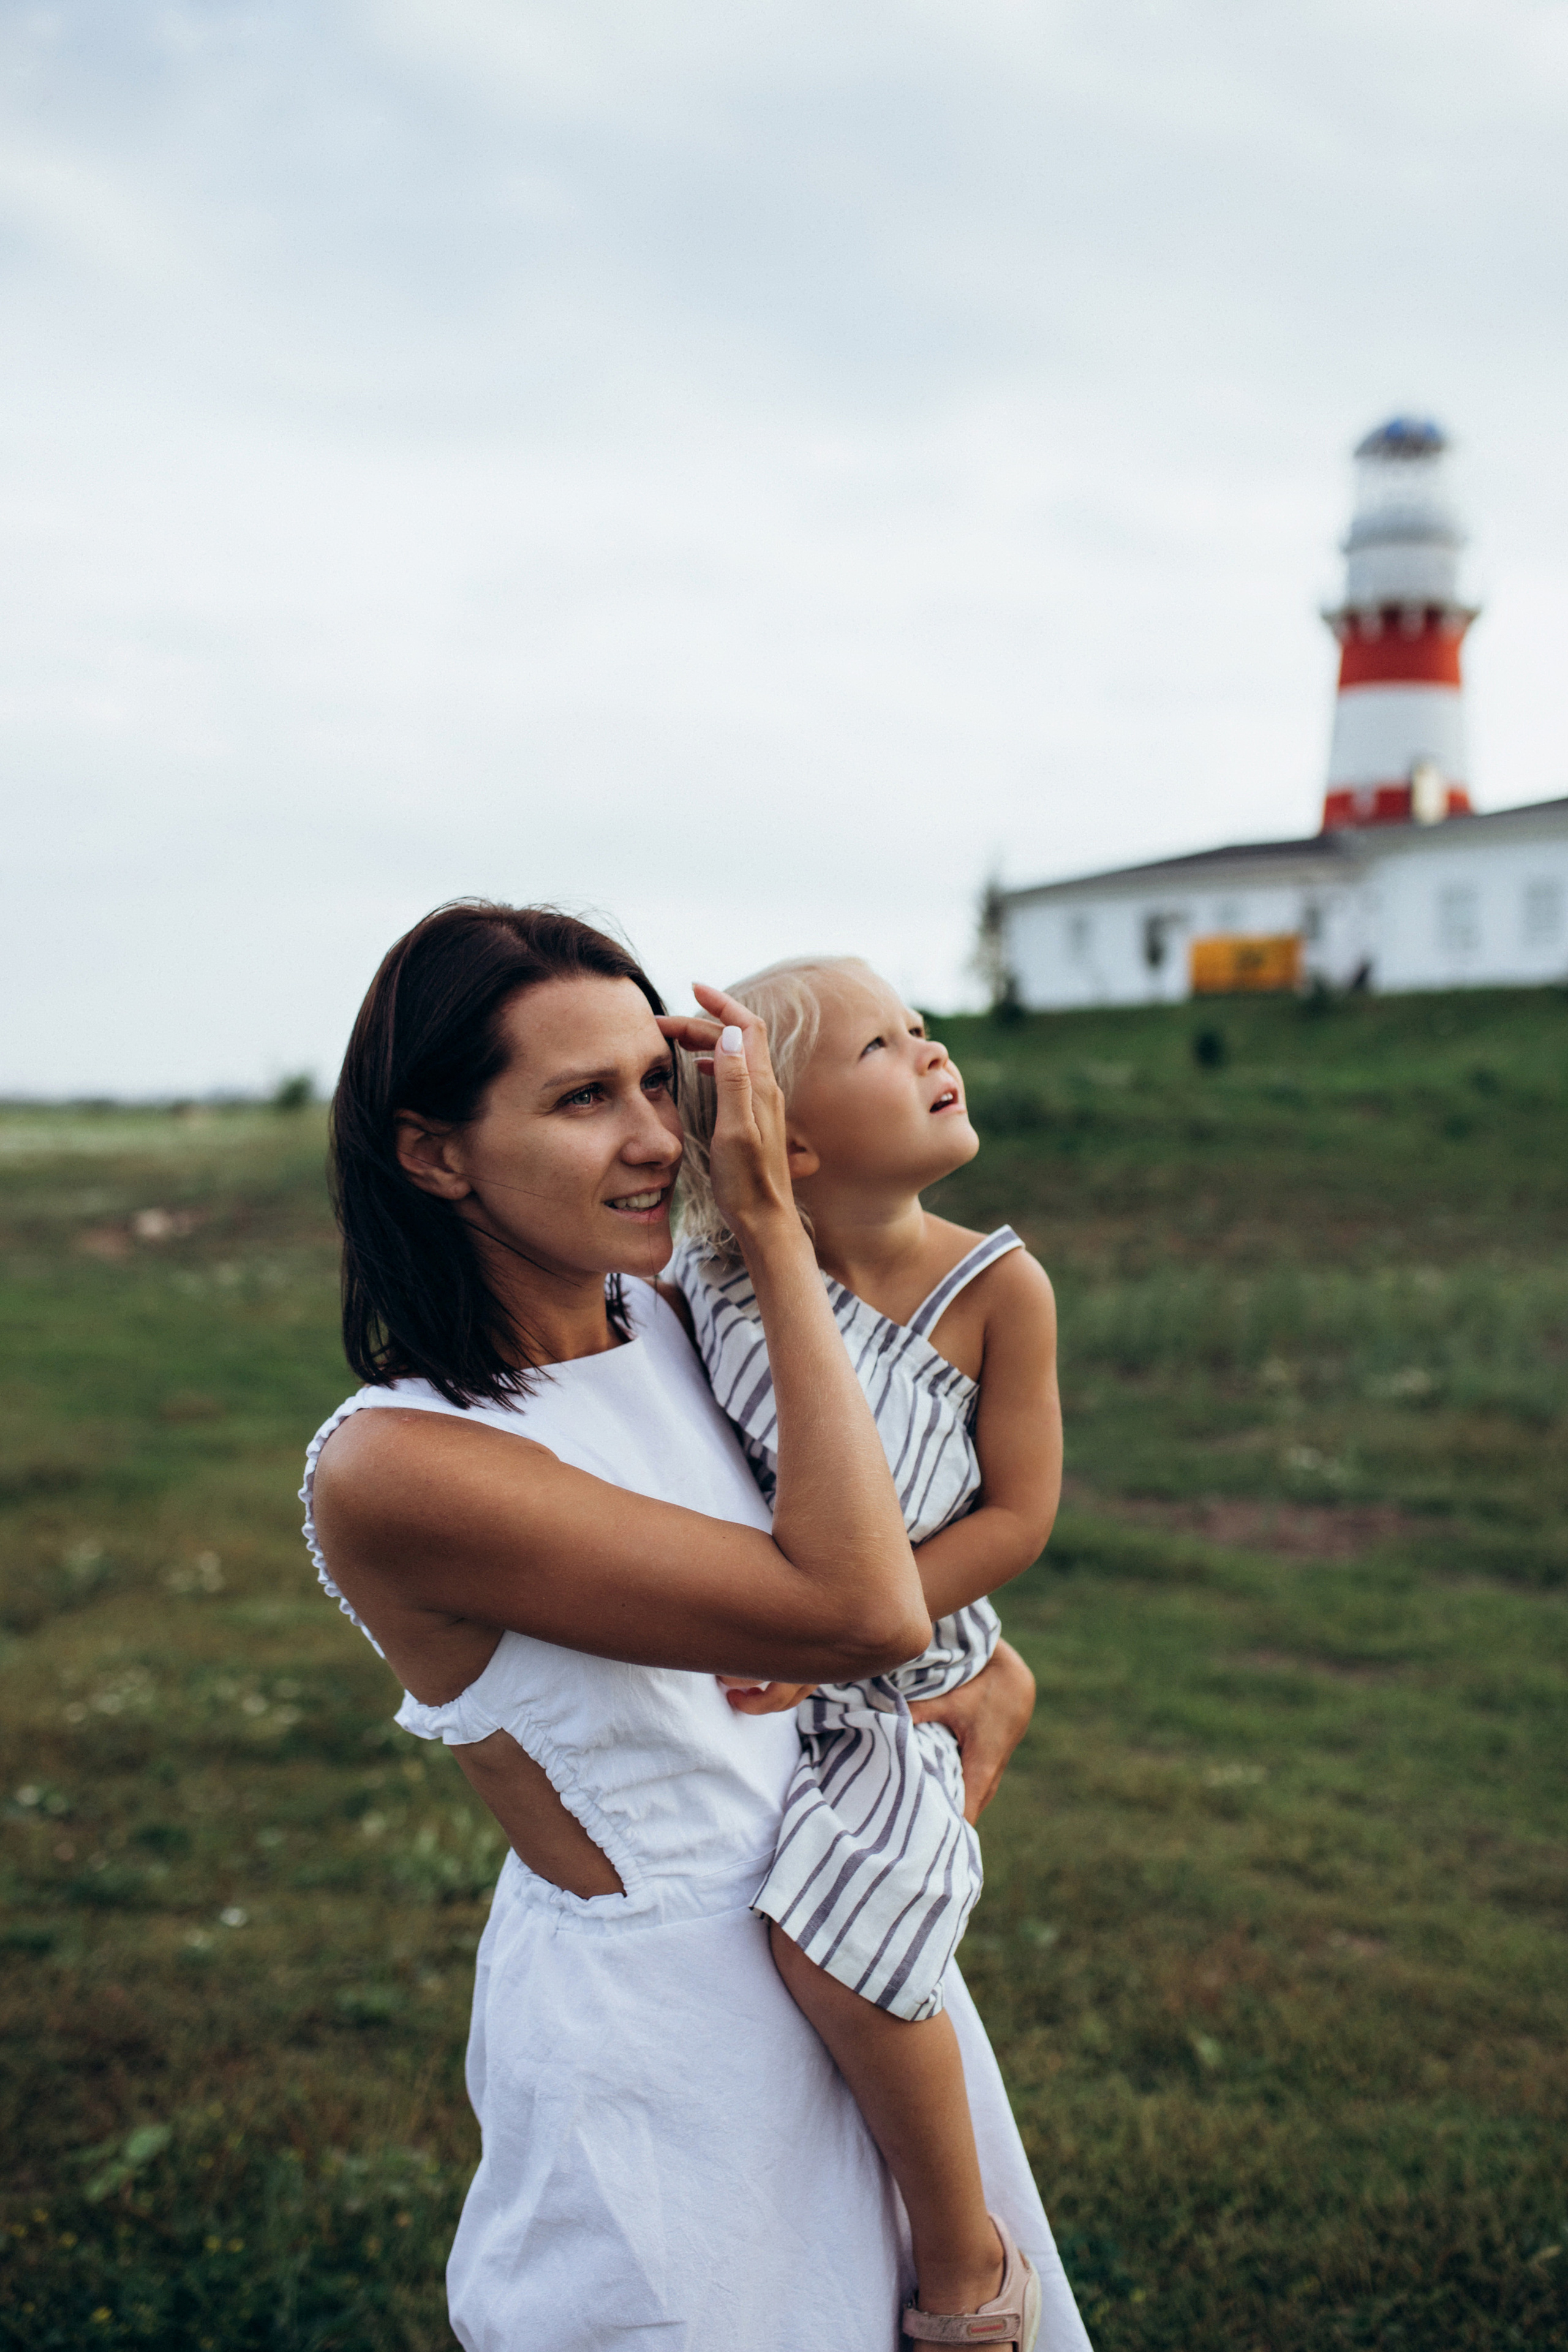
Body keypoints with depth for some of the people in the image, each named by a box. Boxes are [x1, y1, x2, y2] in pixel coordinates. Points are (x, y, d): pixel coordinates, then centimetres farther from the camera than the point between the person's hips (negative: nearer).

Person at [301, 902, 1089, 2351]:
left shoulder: (664, 1318, -6)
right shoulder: (389, 1470, -28)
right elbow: (857, 1611, -32)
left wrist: (986, 1667, -4)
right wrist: (775, 1229, -28)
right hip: (652, 2010, -6)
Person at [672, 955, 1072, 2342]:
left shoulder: (996, 1286, -13)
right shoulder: (712, 1279, -8)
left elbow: (1018, 1514, -11)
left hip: (894, 1691, -4)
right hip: (739, 1678, 4)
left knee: (829, 1941, -22)